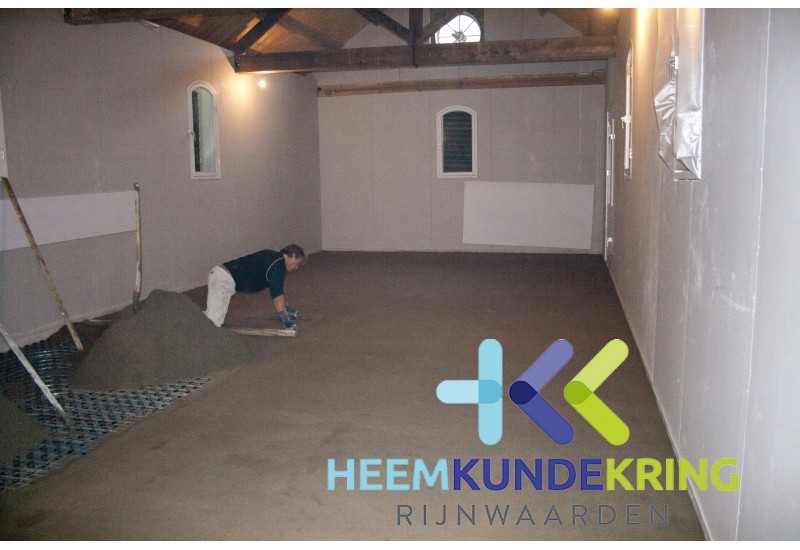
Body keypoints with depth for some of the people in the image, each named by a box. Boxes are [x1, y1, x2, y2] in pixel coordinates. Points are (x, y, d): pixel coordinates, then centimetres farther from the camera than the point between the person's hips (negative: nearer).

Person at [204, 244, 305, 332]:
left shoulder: (273, 258, 23)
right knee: (213, 322, -19)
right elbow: (277, 294, -16)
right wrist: (287, 323, -16)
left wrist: (286, 307, 44)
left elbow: (276, 287, 37)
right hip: (224, 278, -10)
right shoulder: (279, 263, -6)